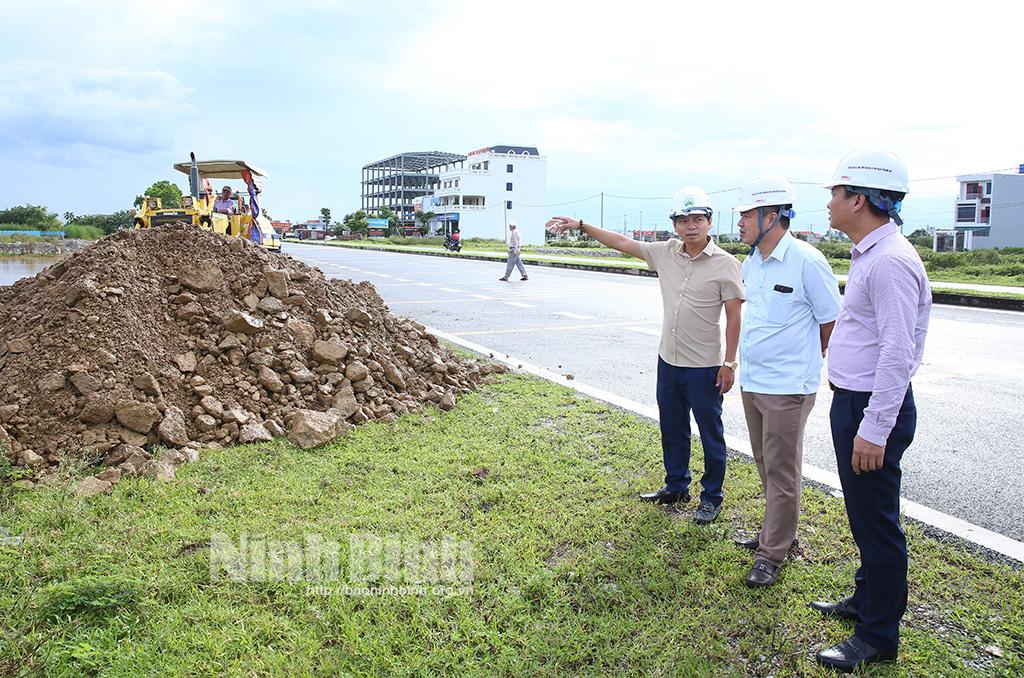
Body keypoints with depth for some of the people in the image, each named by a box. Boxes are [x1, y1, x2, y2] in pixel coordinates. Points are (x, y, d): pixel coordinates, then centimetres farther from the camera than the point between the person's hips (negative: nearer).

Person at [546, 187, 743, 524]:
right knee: (672, 429, 19)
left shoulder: (725, 263, -12)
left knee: (710, 433, 8)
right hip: (669, 360, 6)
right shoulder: (666, 253, 2)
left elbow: (734, 316, -11)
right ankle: (676, 486, 37)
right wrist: (581, 225, 5)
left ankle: (712, 497, 24)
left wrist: (729, 362, -13)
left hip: (704, 367, -6)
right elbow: (621, 242, 8)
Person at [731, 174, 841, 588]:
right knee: (765, 465, 18)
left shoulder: (807, 262, -15)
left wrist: (801, 361, 4)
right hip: (751, 382, 8)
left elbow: (831, 324, -8)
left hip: (787, 387, -8)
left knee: (781, 471, 2)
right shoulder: (750, 264, 8)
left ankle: (772, 554, 12)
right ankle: (779, 531, 35)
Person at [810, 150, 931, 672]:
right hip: (852, 400, 10)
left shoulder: (891, 261, -21)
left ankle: (879, 637, 16)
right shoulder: (868, 255, 12)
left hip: (874, 409, -10)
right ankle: (866, 599, 40)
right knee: (862, 516, 22)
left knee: (876, 522, 2)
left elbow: (898, 353, -25)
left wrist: (874, 429, -24)